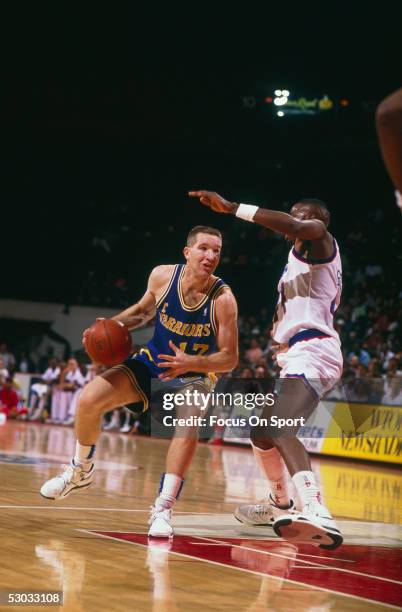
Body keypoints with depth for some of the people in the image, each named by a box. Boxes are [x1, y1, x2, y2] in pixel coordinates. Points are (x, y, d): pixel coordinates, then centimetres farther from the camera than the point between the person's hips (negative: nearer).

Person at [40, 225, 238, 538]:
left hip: (193, 376, -4)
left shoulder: (223, 299, -24)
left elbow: (230, 358, -20)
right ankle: (81, 471, 15)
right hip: (152, 362, 4)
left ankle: (163, 509, -32)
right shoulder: (162, 276, -14)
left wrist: (190, 363, -37)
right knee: (90, 399, -12)